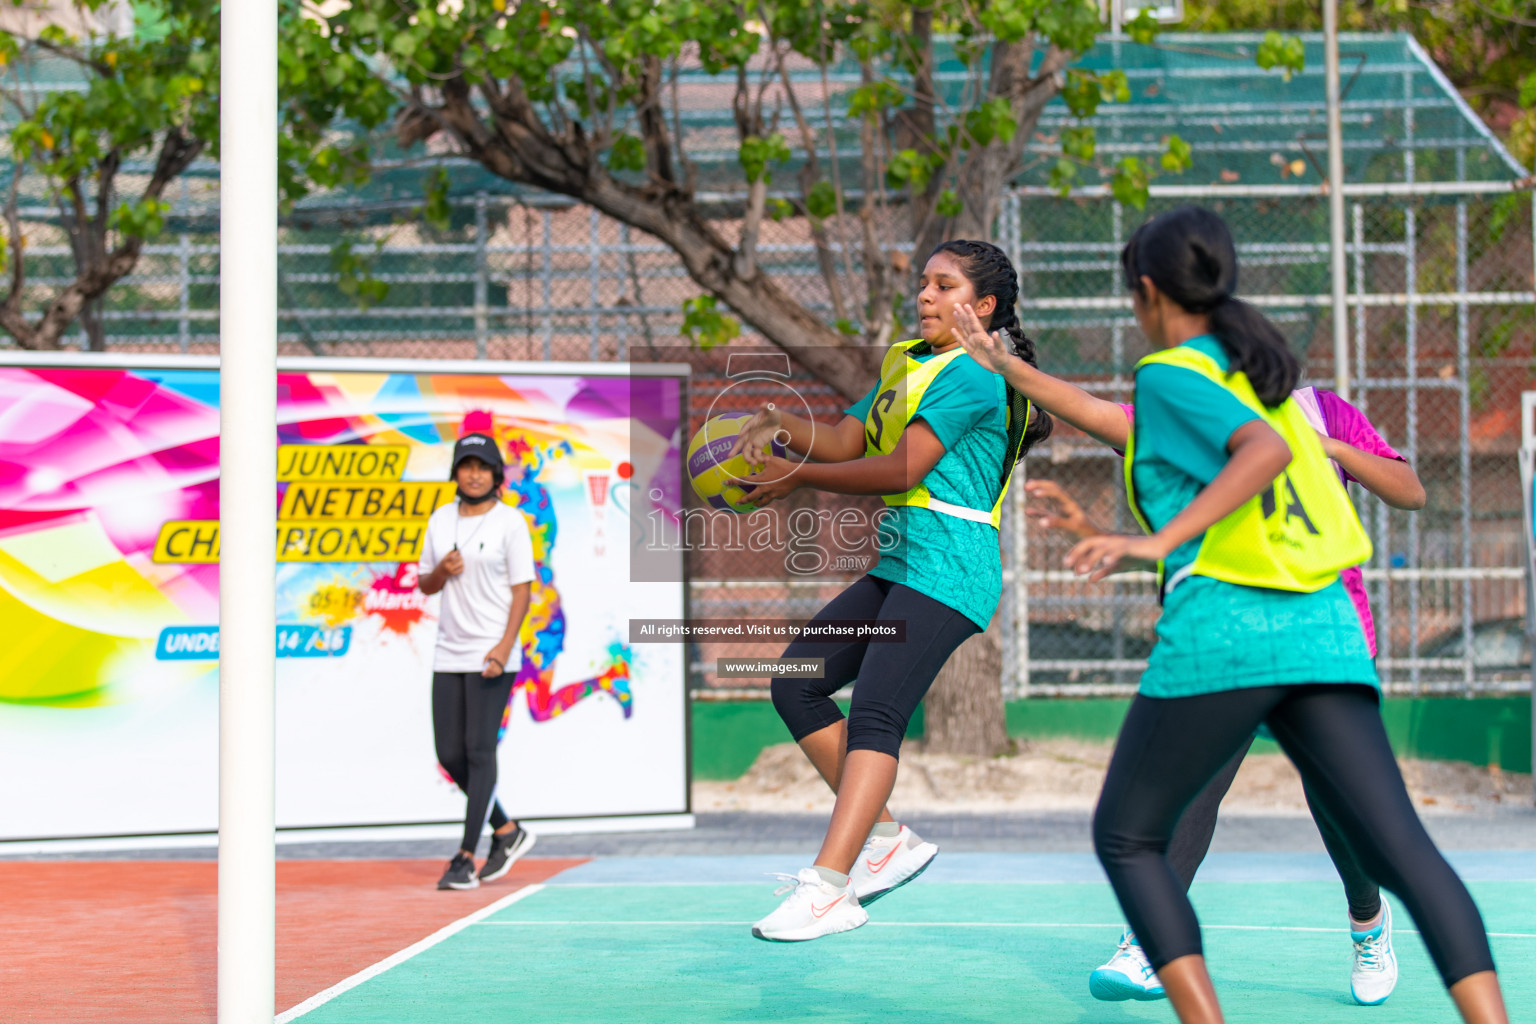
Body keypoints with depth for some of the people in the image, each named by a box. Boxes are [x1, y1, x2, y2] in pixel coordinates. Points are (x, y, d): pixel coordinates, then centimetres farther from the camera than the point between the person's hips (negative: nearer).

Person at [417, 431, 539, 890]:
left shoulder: (510, 522, -5)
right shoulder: (441, 518, 11)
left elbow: (522, 589, -8)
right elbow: (424, 584, 17)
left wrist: (504, 647, -19)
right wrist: (442, 570, -7)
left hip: (492, 655, -6)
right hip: (449, 654, 6)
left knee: (479, 751, -8)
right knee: (450, 755, 5)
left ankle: (465, 859, -5)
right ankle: (507, 831, 23)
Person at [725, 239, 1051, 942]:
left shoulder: (969, 374, -10)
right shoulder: (903, 363, 20)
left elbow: (902, 469, -17)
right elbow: (846, 442, 12)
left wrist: (796, 477, -11)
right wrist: (778, 425, -7)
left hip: (946, 568, -10)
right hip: (896, 564, 10)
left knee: (875, 714, -20)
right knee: (797, 684, 5)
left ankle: (830, 887, -26)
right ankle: (885, 839, 9)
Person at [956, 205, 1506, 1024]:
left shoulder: (1171, 373, 1)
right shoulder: (1251, 369, 24)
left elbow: (1265, 451, -18)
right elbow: (1153, 435, 38)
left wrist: (1159, 541, -25)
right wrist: (1009, 369, 46)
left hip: (1221, 631, -6)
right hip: (1322, 630, 6)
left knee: (1126, 837, 11)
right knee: (1402, 849, -4)